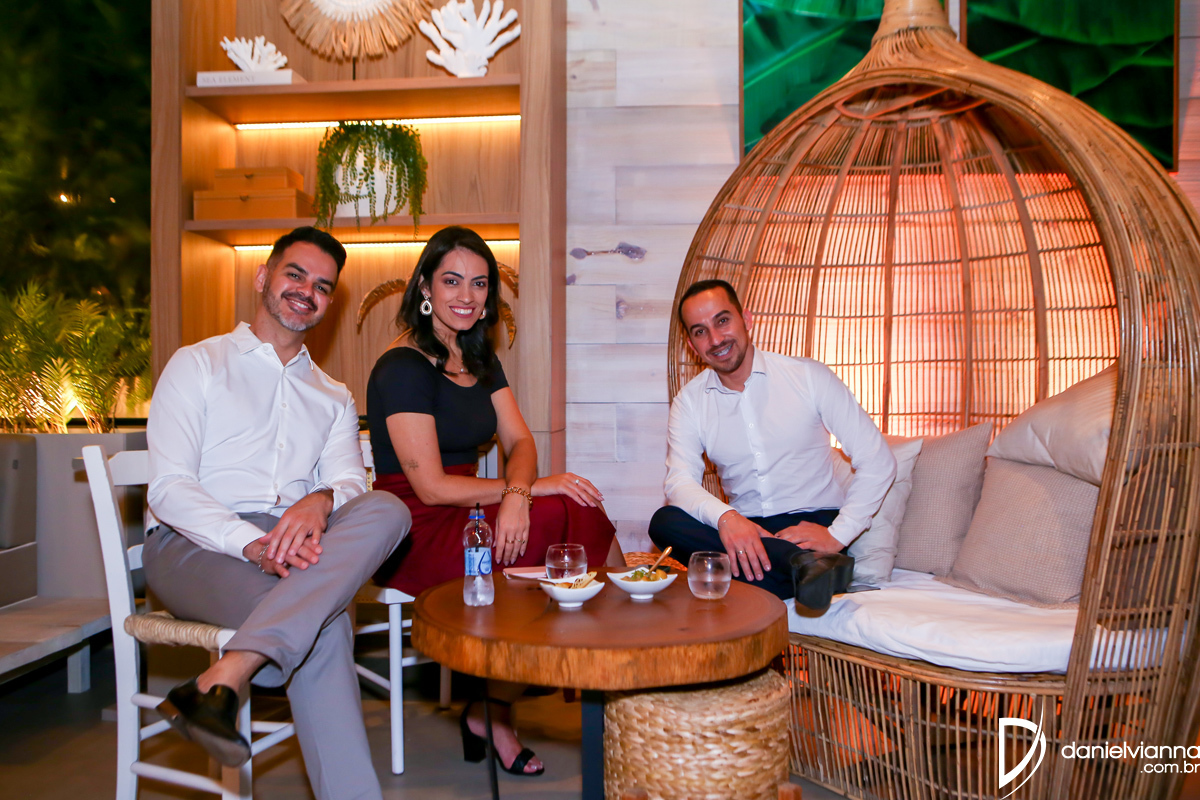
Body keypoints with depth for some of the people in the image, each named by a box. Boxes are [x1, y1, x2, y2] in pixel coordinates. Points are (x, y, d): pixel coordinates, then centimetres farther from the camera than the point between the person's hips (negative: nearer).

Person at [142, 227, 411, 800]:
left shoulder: (334, 398, 24)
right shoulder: (197, 365, 12)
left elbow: (351, 481, 5)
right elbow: (168, 487, -2)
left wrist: (321, 502, -23)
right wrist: (251, 543, -22)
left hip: (297, 543, 4)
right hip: (192, 544, -3)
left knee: (386, 510, -33)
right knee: (322, 621, -35)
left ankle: (219, 683, -41)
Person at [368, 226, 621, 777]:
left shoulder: (481, 360, 13)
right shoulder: (404, 368, -12)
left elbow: (520, 442, 4)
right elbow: (432, 487, -16)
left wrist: (516, 496, -19)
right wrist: (534, 487, -14)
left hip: (466, 519, 7)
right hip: (414, 535, -7)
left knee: (583, 518, -17)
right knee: (571, 522, -24)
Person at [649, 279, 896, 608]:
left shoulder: (809, 376, -2)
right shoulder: (689, 402, 6)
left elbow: (877, 460, -4)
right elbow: (680, 481, -9)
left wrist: (838, 535, -16)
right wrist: (725, 517, -31)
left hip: (809, 523, -5)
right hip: (743, 528, 5)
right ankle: (808, 566, -37)